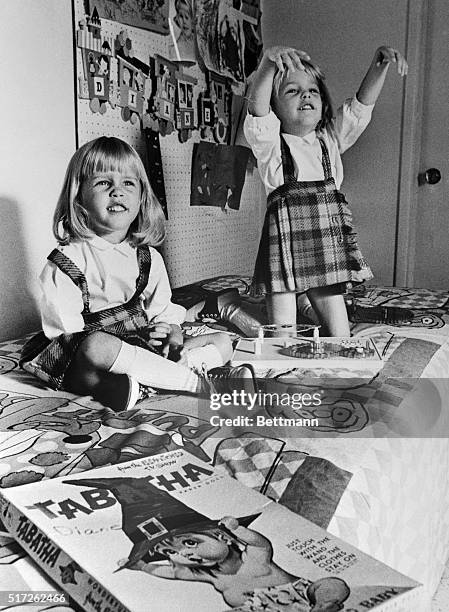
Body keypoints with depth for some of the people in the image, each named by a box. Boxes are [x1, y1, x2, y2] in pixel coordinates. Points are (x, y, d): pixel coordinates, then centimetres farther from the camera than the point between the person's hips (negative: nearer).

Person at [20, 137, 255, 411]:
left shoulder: (149, 258, 9)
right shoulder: (65, 262, -8)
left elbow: (166, 314, 11)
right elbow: (63, 331, -14)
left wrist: (174, 339, -14)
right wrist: (138, 340, -23)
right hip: (76, 364, -6)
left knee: (223, 342, -1)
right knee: (98, 347, -41)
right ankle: (201, 382, -31)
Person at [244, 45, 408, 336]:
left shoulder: (330, 139, 15)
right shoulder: (271, 143, 0)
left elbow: (362, 104, 11)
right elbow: (257, 106, -18)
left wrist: (380, 63, -4)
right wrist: (269, 62, -35)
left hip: (329, 244, 4)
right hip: (285, 241, -4)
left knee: (338, 335, 9)